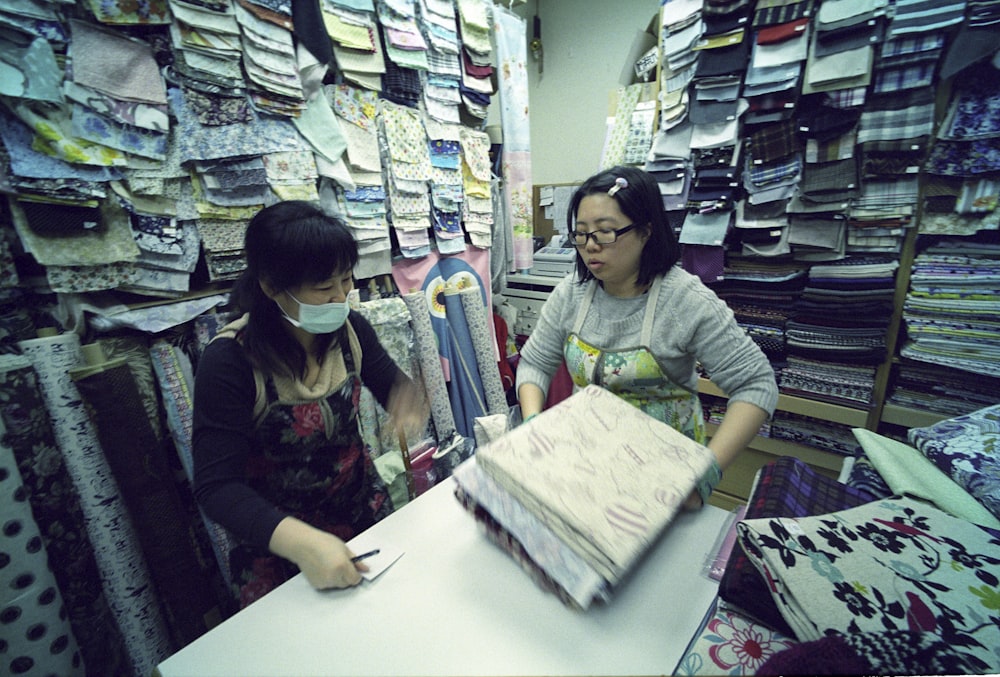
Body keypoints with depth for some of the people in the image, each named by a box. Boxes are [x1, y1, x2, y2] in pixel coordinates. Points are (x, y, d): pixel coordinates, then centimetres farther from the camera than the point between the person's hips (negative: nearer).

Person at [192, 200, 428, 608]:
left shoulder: (349, 329, -11)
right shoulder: (229, 361, -22)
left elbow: (391, 384, 2)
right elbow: (217, 487, -23)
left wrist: (408, 398, -22)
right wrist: (303, 543, -38)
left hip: (365, 510, 4)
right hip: (277, 543, -3)